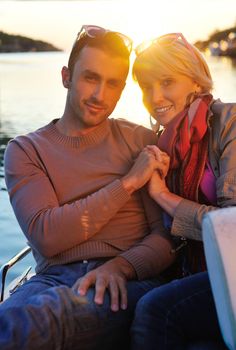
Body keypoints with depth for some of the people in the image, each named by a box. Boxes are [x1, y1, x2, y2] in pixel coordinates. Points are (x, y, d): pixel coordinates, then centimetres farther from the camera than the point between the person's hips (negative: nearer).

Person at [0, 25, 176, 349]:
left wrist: (120, 266, -16)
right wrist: (127, 183, -8)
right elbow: (46, 237, -7)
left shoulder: (142, 142, 12)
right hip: (54, 277, 2)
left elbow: (169, 235, 5)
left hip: (130, 281, -1)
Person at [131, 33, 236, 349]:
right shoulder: (167, 143, 13)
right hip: (200, 278, 4)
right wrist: (156, 177, -2)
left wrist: (163, 195, -8)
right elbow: (167, 232, 15)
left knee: (156, 309, -27)